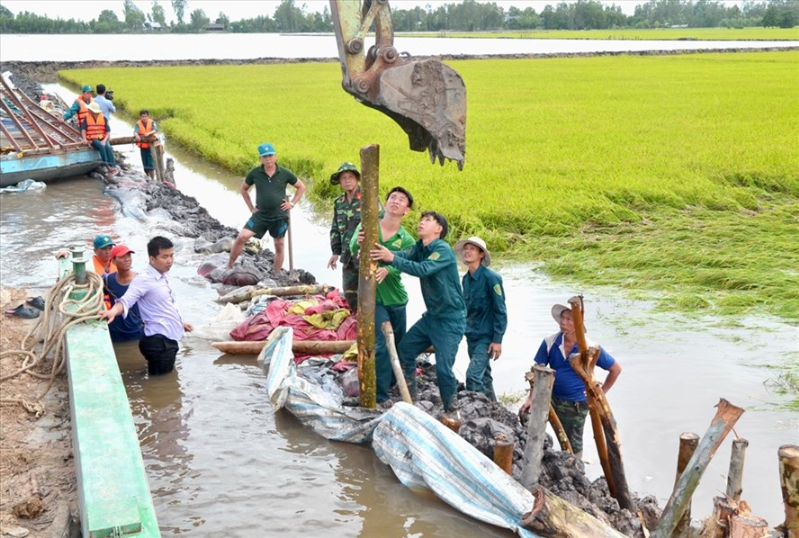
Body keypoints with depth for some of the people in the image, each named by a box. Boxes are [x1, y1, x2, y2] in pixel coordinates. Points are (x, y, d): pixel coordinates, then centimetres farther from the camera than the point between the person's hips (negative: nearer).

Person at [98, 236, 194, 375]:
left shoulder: (165, 276, 10)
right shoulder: (143, 279, -18)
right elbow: (127, 300, -30)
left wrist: (179, 322, 36)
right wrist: (114, 311, -51)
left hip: (169, 339, 9)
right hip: (158, 341, -9)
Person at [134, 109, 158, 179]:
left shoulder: (152, 122, -5)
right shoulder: (138, 123, -5)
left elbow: (155, 130, -21)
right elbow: (135, 131, -21)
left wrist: (149, 133, -40)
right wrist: (136, 135, -44)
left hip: (151, 145, -2)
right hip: (143, 146, 2)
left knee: (151, 162, -8)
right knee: (145, 162, 11)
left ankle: (152, 178, -1)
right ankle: (148, 176, 29)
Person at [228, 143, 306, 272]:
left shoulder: (285, 173, -5)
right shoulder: (255, 173, -3)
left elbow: (301, 187, 9)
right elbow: (244, 189, 12)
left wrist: (292, 203, 1)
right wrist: (251, 207, 6)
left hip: (280, 216, 0)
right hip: (260, 215, 0)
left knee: (279, 246, 8)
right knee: (241, 237, -14)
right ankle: (229, 267, -2)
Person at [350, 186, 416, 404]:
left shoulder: (407, 240, -1)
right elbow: (353, 250, -21)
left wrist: (387, 270, -44)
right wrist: (358, 243, -46)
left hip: (396, 298, 3)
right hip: (372, 297, -3)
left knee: (399, 345, 13)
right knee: (382, 345, -12)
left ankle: (389, 382, 37)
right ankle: (380, 397, -3)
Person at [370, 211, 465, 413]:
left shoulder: (443, 250, -17)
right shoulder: (420, 248, 7)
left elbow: (423, 269, -33)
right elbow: (401, 255, -11)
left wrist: (392, 258, -34)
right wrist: (374, 248, -29)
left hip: (450, 320, -8)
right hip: (431, 316, 8)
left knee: (443, 368, -10)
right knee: (404, 350, 9)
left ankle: (451, 410, 8)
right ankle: (410, 398, 23)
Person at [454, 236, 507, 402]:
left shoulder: (491, 278, -15)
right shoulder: (466, 279, 5)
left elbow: (500, 310, -14)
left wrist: (497, 340, -16)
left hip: (486, 337, -7)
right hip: (472, 336, 7)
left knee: (473, 375, -17)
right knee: (483, 376, 15)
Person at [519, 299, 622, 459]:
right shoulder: (550, 343, -10)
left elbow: (616, 369, -3)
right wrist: (531, 398, -8)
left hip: (577, 404, -3)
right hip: (552, 398, 3)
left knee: (573, 443, 9)